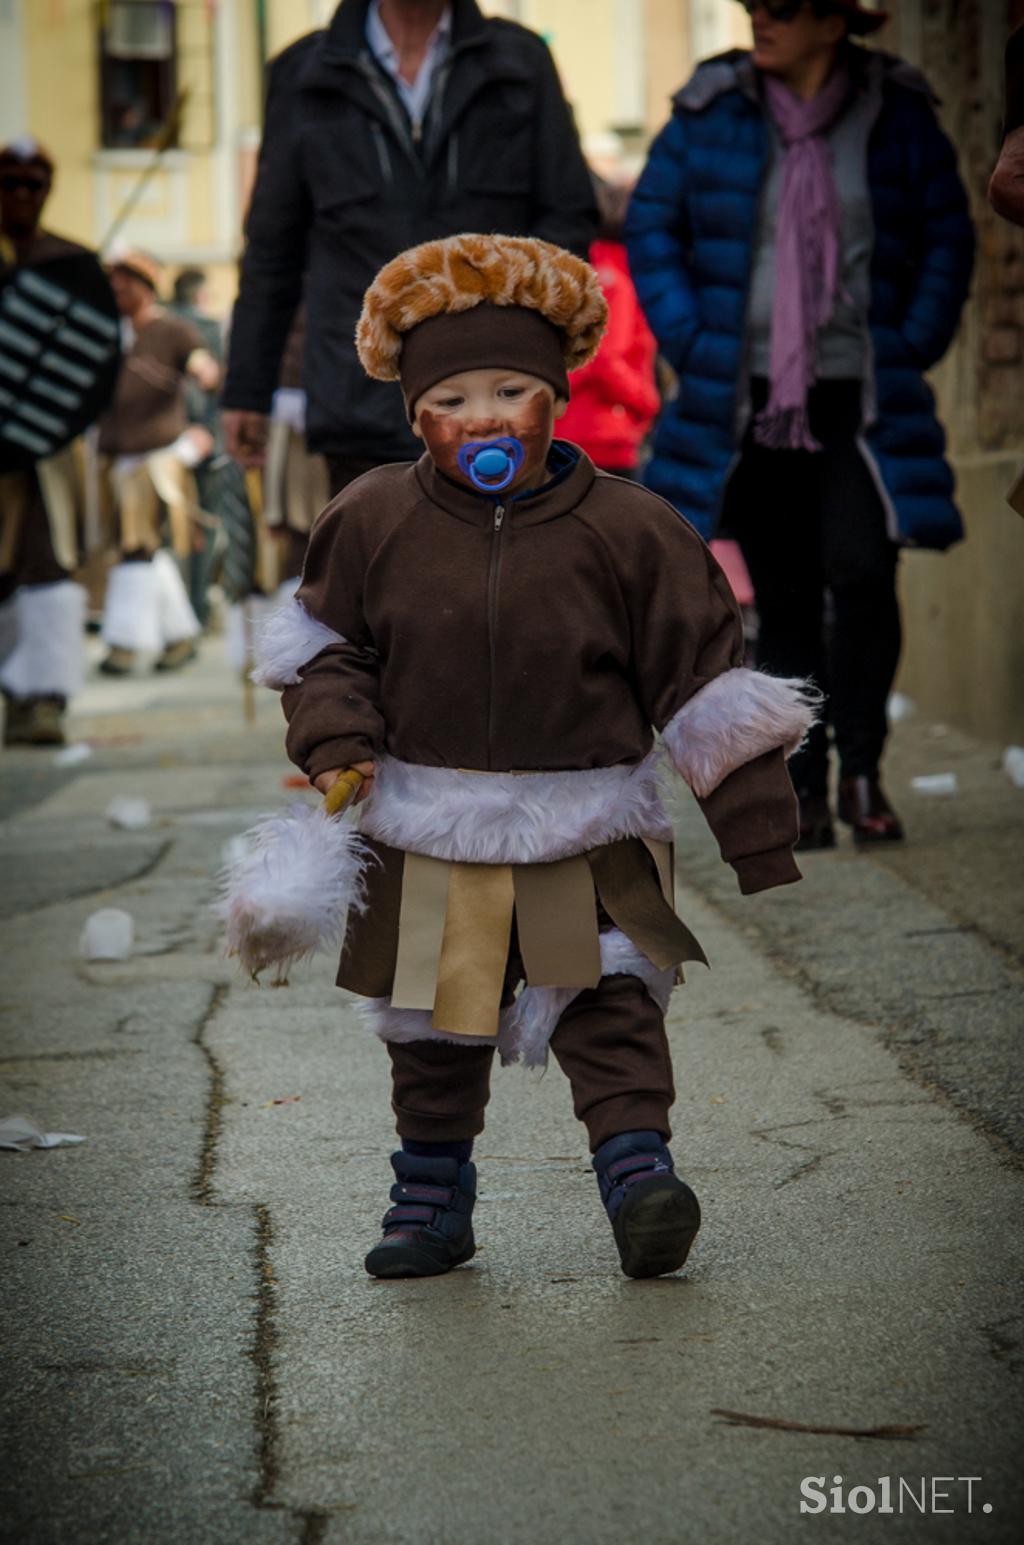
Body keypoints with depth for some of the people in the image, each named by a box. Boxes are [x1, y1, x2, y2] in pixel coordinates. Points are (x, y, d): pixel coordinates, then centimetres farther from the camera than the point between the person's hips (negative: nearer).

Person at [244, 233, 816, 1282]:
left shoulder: (626, 530, -8)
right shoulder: (372, 523, -3)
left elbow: (704, 677, -4)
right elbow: (326, 644, 11)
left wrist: (757, 826, -4)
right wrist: (336, 744, -8)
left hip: (587, 841, -2)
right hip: (426, 845, 2)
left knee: (609, 1011, -9)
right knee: (432, 1031, 11)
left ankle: (637, 1173, -7)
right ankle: (431, 1196, 25)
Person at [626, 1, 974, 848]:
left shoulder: (897, 113, 1)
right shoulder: (710, 111, 1)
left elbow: (948, 237, 8)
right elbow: (651, 228, 7)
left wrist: (912, 348, -1)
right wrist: (692, 346, -2)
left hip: (859, 399, -1)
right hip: (750, 402, 1)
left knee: (862, 573, -15)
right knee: (784, 596, 4)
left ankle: (862, 769, 0)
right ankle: (804, 787, 12)